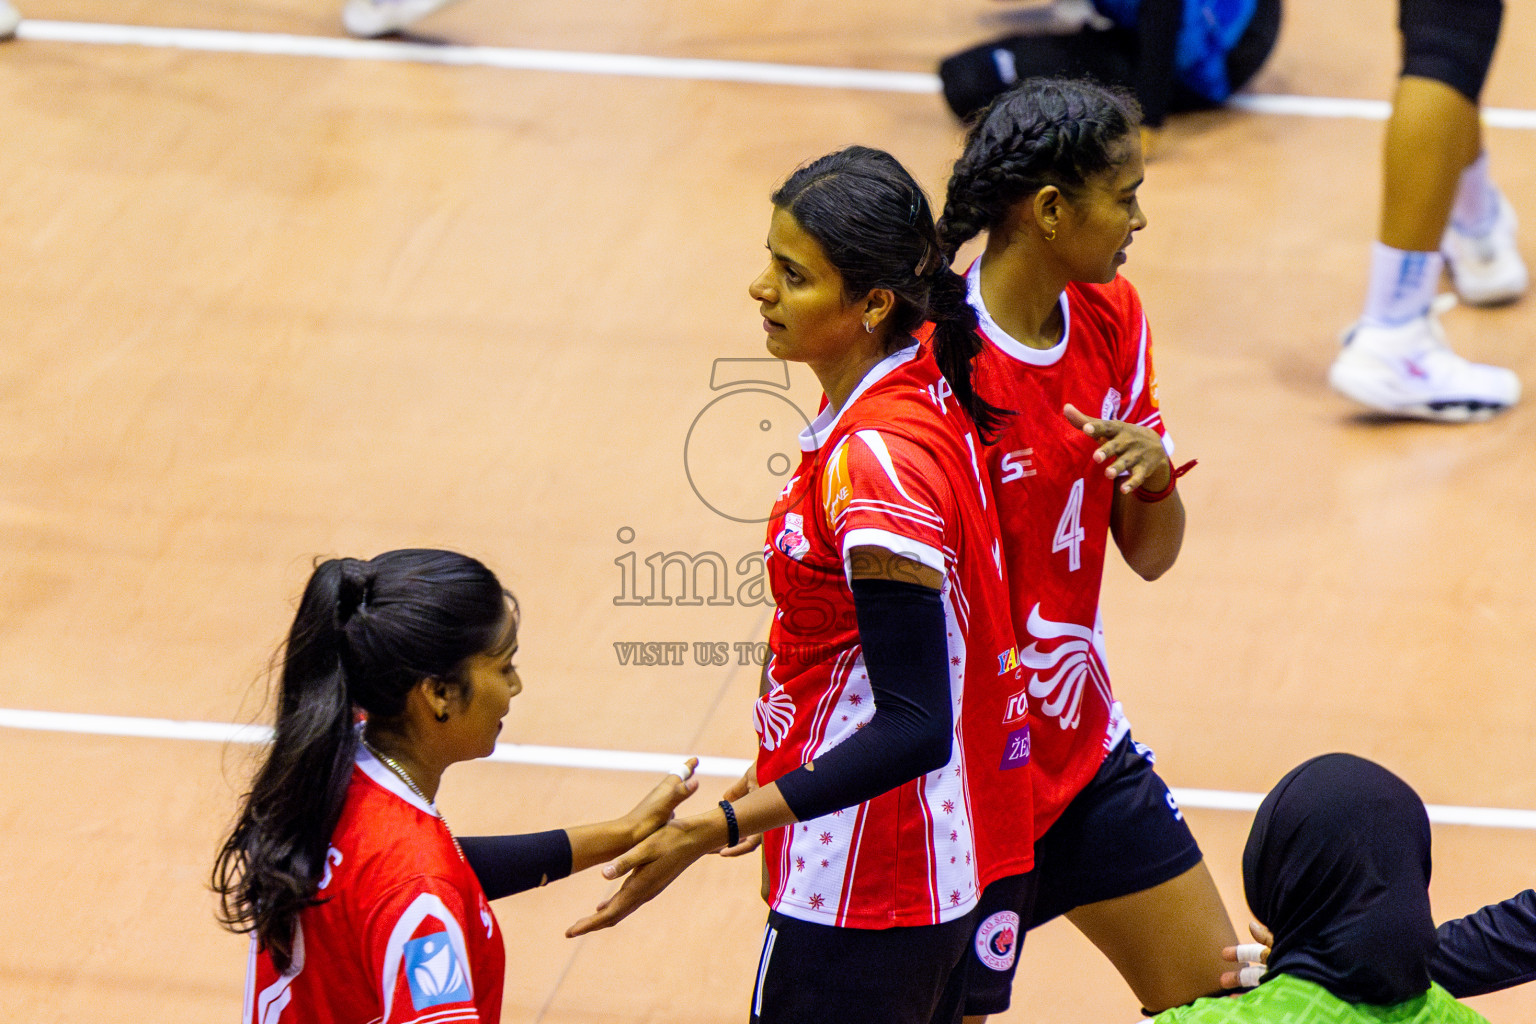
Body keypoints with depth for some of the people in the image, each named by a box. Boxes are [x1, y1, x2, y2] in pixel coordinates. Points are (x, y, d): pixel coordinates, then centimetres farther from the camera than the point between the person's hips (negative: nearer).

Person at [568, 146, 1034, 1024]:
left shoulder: (875, 463, -25)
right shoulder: (924, 392, 3)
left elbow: (912, 728, -26)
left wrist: (722, 826, -29)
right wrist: (780, 783, 22)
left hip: (864, 897, -10)